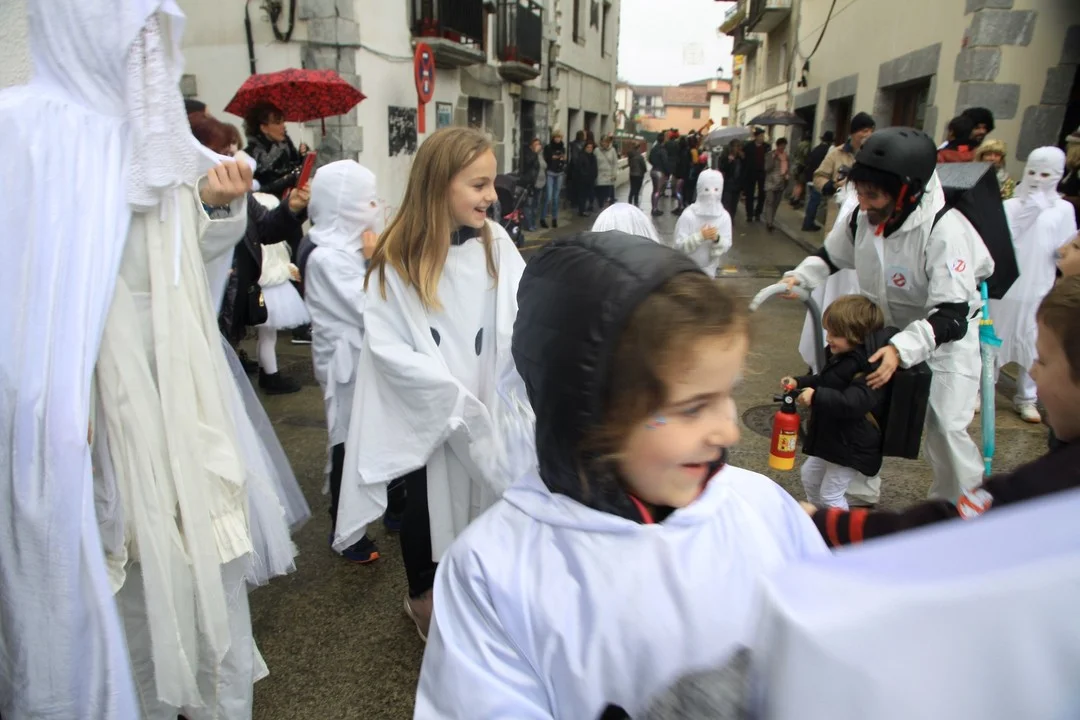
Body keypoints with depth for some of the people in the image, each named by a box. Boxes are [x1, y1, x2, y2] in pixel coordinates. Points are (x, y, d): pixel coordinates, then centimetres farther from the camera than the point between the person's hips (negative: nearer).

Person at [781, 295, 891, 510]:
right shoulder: (841, 356, 3)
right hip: (829, 438, 11)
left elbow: (853, 402, -40)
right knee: (810, 476, 26)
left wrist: (817, 396, -46)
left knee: (831, 494, 1)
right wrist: (799, 383, 9)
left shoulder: (870, 370, -28)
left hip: (850, 445, -11)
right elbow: (825, 381, 21)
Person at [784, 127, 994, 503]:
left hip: (948, 334, -5)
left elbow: (951, 316, -34)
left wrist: (902, 349, -48)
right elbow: (830, 256, 6)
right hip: (886, 329, 6)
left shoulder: (945, 231, -32)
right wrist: (800, 277, -14)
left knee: (945, 426, -12)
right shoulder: (862, 217, -15)